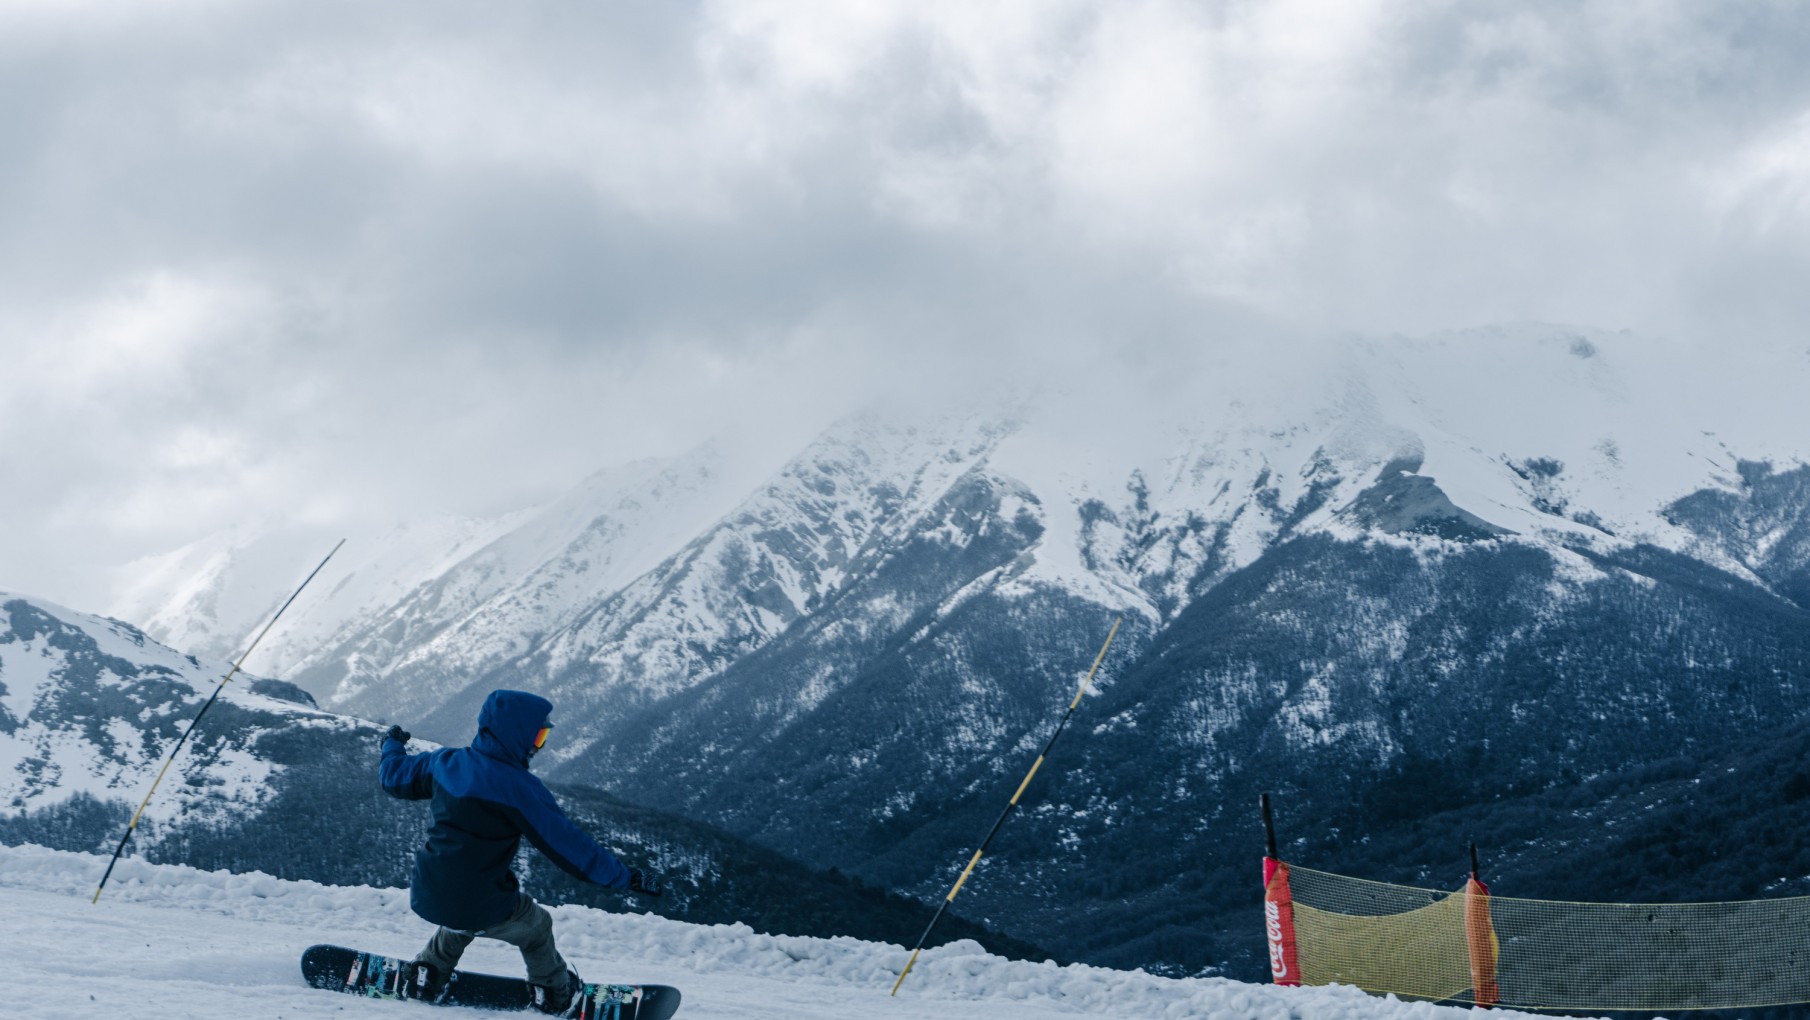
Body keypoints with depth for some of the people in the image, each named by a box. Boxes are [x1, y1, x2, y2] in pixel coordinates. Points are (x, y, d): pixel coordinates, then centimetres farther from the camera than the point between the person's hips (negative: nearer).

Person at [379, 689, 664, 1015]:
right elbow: (569, 846, -20)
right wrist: (626, 877, -11)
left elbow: (393, 776, 15)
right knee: (535, 925, 25)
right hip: (479, 910, -5)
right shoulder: (520, 788, -23)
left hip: (425, 899, 6)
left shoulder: (446, 761, -4)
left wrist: (393, 745, 37)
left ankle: (428, 977, 46)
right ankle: (554, 993, 41)